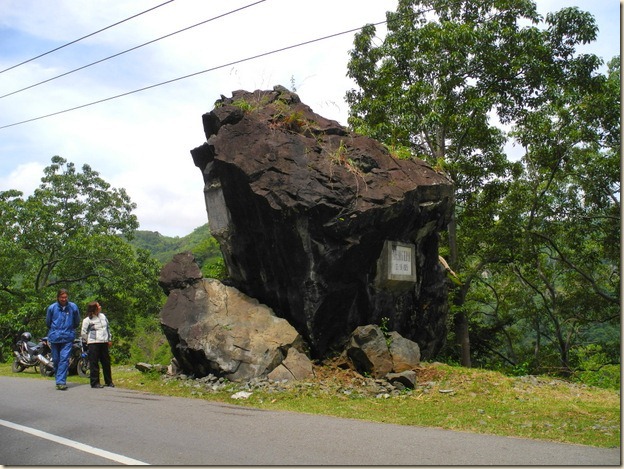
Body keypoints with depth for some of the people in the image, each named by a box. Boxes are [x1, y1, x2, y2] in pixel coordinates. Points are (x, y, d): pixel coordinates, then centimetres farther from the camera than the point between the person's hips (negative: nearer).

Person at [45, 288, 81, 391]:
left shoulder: (73, 307, -1)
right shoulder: (52, 308, -1)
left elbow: (77, 322, 13)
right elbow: (48, 322, 14)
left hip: (68, 337, -2)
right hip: (54, 337, 2)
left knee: (64, 359, -12)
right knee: (56, 359, 9)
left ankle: (61, 381, -14)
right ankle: (59, 380, 24)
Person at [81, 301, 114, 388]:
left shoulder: (103, 316, 12)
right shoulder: (87, 320, -6)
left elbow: (108, 328, 20)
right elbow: (83, 333, -2)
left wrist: (109, 339, 19)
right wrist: (89, 341, -1)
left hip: (104, 343, 6)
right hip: (93, 344, -5)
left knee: (106, 362, 9)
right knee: (94, 363, -3)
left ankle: (109, 381, 18)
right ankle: (95, 383, 3)